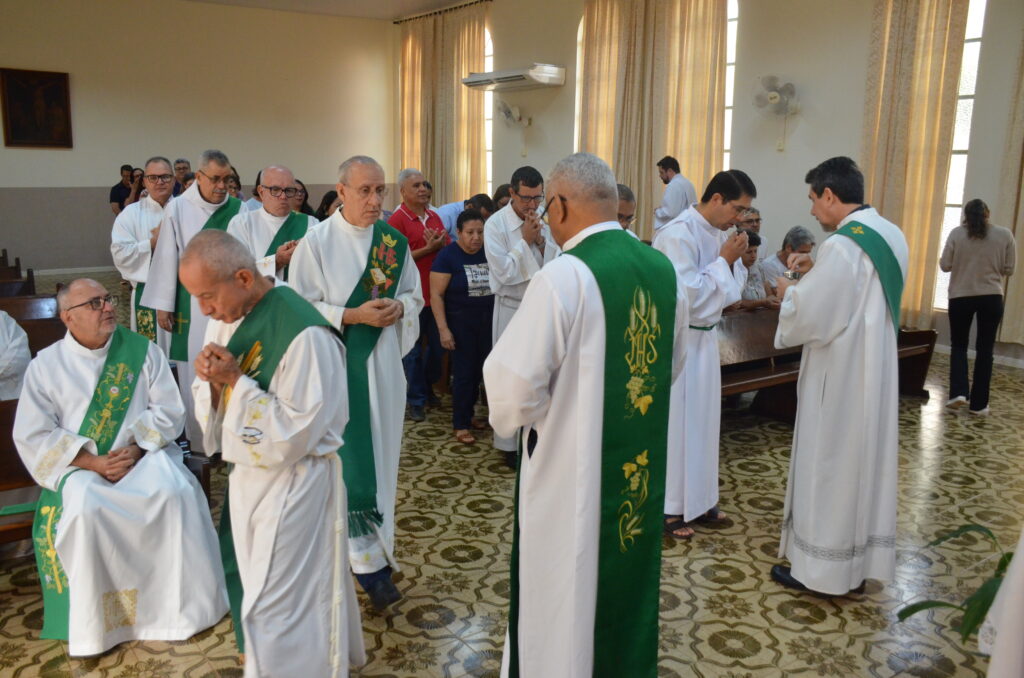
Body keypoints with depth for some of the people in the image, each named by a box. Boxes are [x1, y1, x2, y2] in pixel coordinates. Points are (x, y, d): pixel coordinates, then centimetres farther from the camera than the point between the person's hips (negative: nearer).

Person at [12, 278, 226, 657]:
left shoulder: (142, 351, 3)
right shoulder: (45, 366, 1)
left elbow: (169, 412, 2)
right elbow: (32, 437, -3)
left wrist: (136, 448, -14)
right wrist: (94, 462, -15)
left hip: (144, 455, 1)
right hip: (81, 465, 0)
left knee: (177, 492, -28)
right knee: (84, 512, -31)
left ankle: (183, 607, -11)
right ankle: (89, 626, -13)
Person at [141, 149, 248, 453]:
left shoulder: (239, 209, 0)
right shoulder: (178, 208, -3)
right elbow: (168, 257, -2)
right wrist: (163, 304, -2)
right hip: (191, 305, -1)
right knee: (194, 372, 6)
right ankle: (199, 442, 18)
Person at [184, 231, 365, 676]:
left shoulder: (304, 335, -26)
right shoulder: (226, 317, 0)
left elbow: (294, 432, -23)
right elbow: (212, 405, 8)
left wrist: (235, 380, -24)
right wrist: (212, 381, -14)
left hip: (293, 484, -8)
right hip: (249, 475, 8)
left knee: (276, 612, 3)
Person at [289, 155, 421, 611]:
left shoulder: (394, 241, 4)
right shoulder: (317, 242, -9)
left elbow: (415, 293, 13)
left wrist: (399, 307, -9)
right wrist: (354, 315, -18)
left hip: (383, 364, 5)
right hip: (337, 364, -4)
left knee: (380, 455, 12)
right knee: (350, 459, -3)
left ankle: (372, 546, 30)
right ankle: (369, 561, 5)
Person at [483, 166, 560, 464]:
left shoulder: (545, 221, 4)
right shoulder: (496, 224, -12)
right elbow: (503, 272, -17)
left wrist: (541, 241, -14)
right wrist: (525, 241, -16)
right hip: (512, 309, -4)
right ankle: (509, 443, 17)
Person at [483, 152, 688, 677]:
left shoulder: (563, 276, -22)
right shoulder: (664, 270, -1)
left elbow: (515, 383, -23)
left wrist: (514, 418, -3)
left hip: (570, 465, -6)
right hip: (644, 463, 7)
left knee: (563, 595, 12)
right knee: (629, 575, 24)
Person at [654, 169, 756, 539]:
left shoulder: (718, 233, 7)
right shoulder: (678, 234, -20)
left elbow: (731, 286, 13)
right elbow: (688, 294, -25)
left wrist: (732, 260, -5)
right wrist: (723, 259, -18)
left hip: (704, 337, 9)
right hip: (677, 340, -9)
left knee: (702, 419, 15)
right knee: (675, 422, 1)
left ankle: (697, 498, 29)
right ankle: (668, 508, 14)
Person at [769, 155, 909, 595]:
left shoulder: (842, 245, -22)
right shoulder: (890, 234, 7)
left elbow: (808, 316, -21)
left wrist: (789, 292, -2)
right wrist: (815, 273, 11)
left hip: (841, 373, -9)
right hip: (876, 367, 9)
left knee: (829, 463, 2)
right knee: (867, 458, 16)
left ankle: (822, 566, 14)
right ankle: (864, 557, 28)